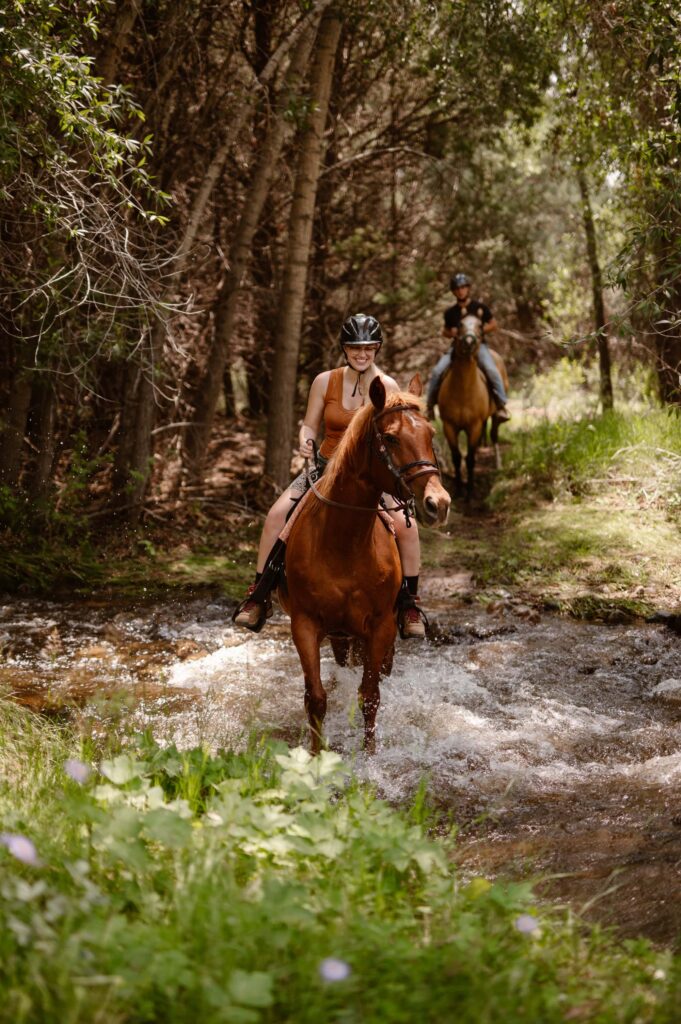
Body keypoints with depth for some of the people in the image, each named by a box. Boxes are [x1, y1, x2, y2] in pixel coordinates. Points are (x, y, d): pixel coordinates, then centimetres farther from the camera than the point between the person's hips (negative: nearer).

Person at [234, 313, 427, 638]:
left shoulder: (388, 386, -5)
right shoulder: (325, 381, -2)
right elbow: (310, 426, 2)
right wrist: (304, 441, -19)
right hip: (326, 466, 1)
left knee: (406, 525, -26)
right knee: (278, 513, -20)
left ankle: (409, 603, -6)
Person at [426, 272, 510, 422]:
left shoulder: (480, 307, 2)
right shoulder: (450, 312, 8)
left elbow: (493, 324, 7)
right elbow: (445, 331, 20)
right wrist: (451, 333, -4)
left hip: (478, 345, -2)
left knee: (491, 370, -28)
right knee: (437, 372, -18)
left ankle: (501, 405, -19)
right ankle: (430, 405, -1)